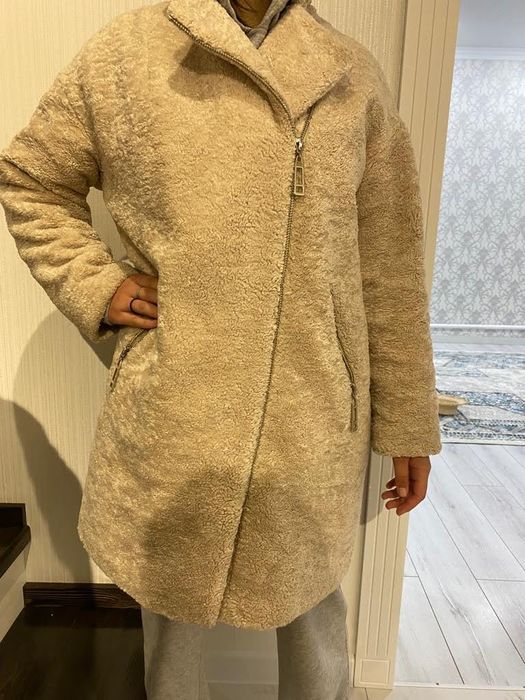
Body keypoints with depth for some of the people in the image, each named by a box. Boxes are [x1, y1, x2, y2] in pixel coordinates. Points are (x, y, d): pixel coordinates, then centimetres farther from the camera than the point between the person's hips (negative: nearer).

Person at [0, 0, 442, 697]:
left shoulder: (355, 77, 6)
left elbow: (390, 274, 4)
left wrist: (408, 424, 5)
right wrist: (93, 285, -2)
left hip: (314, 422, 1)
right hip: (168, 418, 0)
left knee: (312, 593, 19)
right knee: (171, 591, 19)